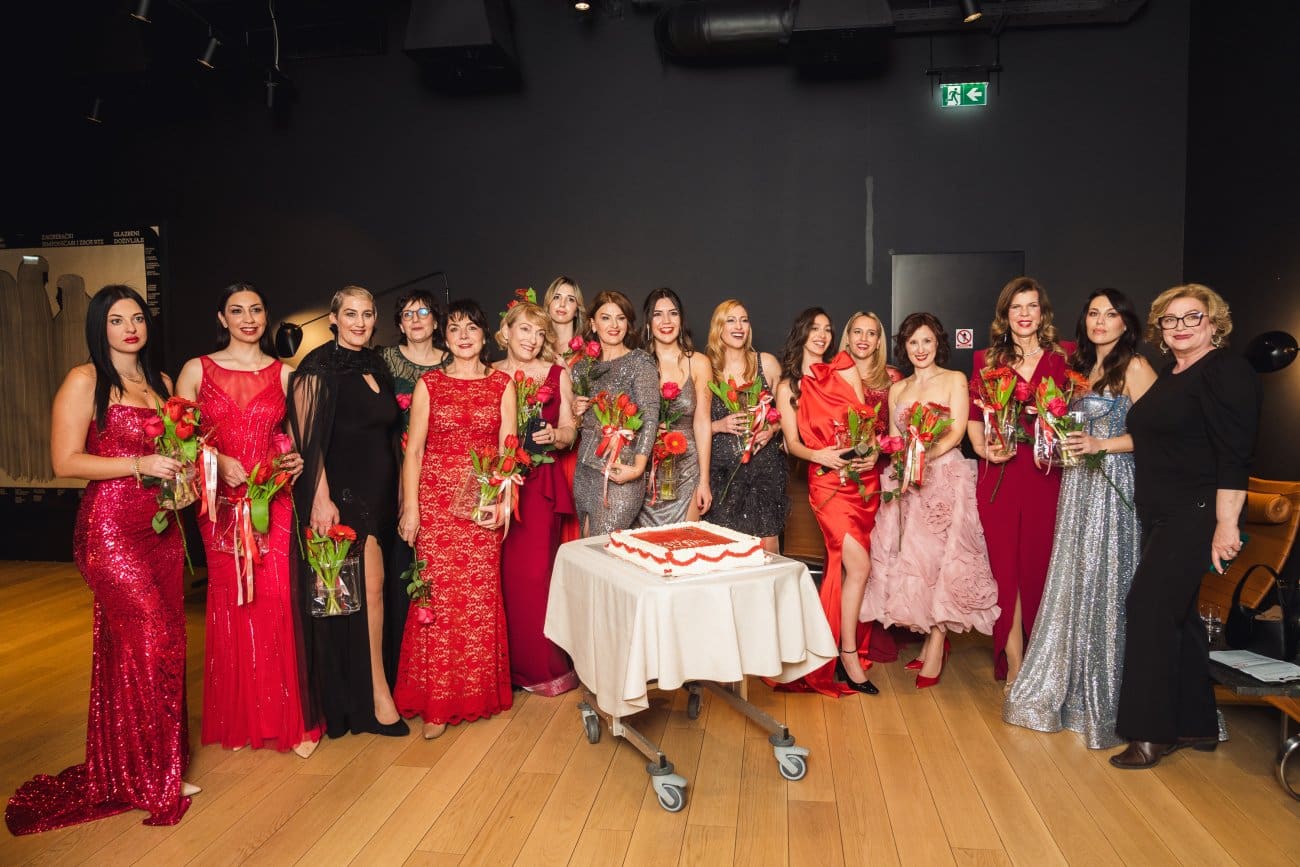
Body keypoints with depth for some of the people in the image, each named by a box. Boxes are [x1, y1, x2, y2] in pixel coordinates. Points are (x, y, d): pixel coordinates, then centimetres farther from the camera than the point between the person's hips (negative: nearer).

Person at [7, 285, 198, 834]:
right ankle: (149, 778, 11)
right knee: (144, 643, -4)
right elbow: (65, 462, -11)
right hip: (110, 528, -6)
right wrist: (139, 464, -18)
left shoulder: (160, 382, 14)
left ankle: (162, 755, 21)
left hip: (160, 526, 6)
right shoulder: (84, 381, -6)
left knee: (166, 639, 8)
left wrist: (180, 475, 5)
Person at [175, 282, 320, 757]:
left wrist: (297, 459, -6)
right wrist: (219, 461, -14)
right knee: (230, 604, 4)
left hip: (274, 500, 0)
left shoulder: (284, 373, 10)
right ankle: (238, 719, 19)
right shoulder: (197, 369, 6)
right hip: (222, 501, 0)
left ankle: (290, 718, 7)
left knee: (277, 601, -5)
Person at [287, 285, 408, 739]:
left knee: (368, 586, 11)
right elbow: (310, 438, -13)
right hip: (342, 491, -7)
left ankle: (353, 693, 24)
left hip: (379, 490, 7)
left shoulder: (377, 366, 13)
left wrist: (398, 495, 14)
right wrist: (321, 497, -19)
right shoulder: (319, 368, -8)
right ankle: (376, 692, 2)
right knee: (370, 584, -9)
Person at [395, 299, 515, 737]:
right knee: (438, 596, -1)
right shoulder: (429, 384, 5)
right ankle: (436, 702, 9)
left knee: (481, 596, 4)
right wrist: (410, 508, -6)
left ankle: (479, 692, 19)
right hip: (436, 500, -1)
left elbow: (507, 448, 4)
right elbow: (413, 449, 1)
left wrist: (502, 501, -8)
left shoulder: (502, 384, 7)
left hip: (482, 504, 1)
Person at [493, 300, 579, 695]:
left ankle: (545, 664, 12)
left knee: (538, 570, -4)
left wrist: (554, 434, -13)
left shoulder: (557, 374, 7)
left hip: (542, 483, 0)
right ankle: (511, 662, 15)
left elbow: (570, 432, 9)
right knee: (504, 570, -1)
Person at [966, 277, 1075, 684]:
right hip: (999, 476, 0)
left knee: (1040, 566, 4)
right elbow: (974, 416, 10)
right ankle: (1014, 666, 10)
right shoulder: (986, 359, 9)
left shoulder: (1064, 356, 7)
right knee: (1006, 567, 2)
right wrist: (982, 448, -6)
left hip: (1046, 475, 0)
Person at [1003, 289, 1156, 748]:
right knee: (1073, 585, 11)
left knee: (1104, 586, -1)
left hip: (1114, 486, -7)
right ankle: (1068, 689, 25)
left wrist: (1101, 444, -20)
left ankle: (1105, 702, 14)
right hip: (1078, 486, 7)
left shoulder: (1134, 367, -7)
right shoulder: (1083, 367, 16)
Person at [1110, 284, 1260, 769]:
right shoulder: (1170, 375, 15)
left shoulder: (1225, 373, -12)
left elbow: (1234, 456, -19)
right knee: (1177, 615, 13)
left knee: (1149, 606, -10)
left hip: (1197, 516, -9)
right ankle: (1196, 725, 26)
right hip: (1164, 517, 9)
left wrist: (1226, 525, -23)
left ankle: (1152, 733, 0)